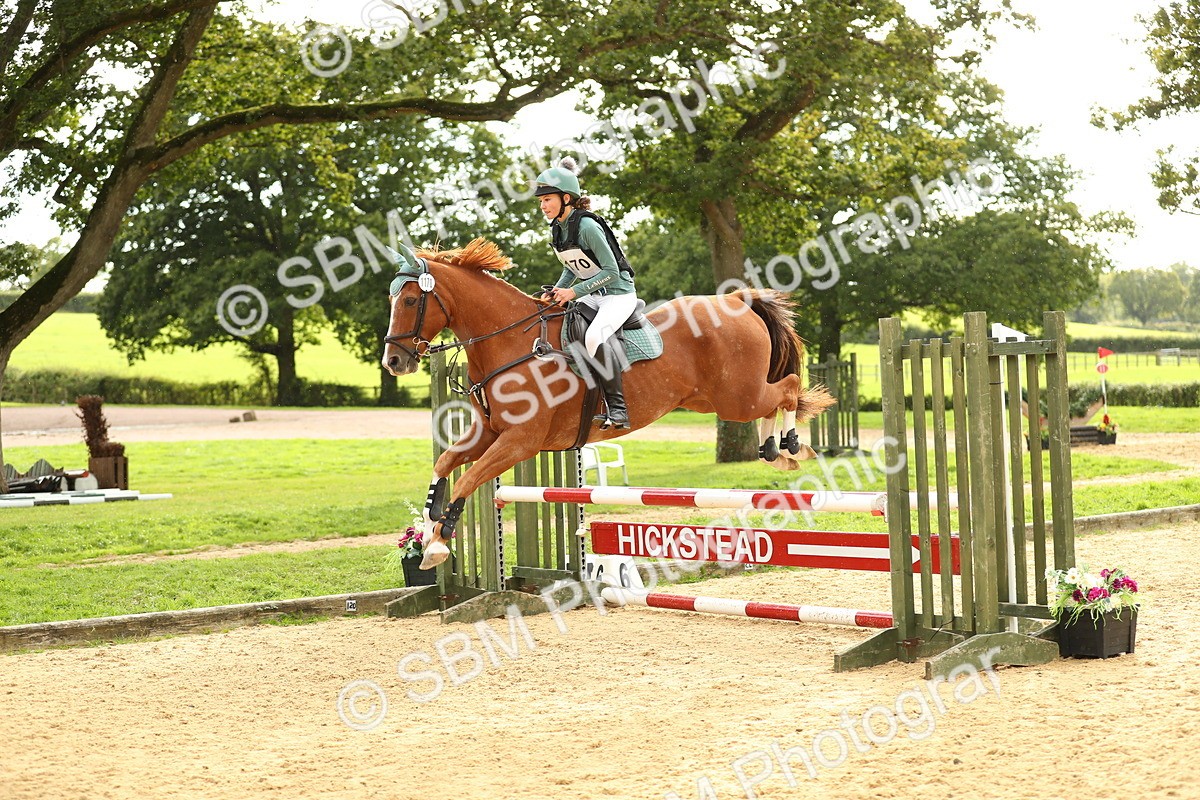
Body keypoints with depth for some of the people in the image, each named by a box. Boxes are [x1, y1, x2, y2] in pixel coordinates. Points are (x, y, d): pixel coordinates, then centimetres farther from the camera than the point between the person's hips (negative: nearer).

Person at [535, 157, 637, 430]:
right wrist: (558, 290, -1)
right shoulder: (557, 229, 4)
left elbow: (611, 271, -22)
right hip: (591, 295, 9)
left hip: (618, 293, -9)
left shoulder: (587, 226, -22)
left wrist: (574, 291, -24)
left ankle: (617, 408, -28)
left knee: (594, 336, -33)